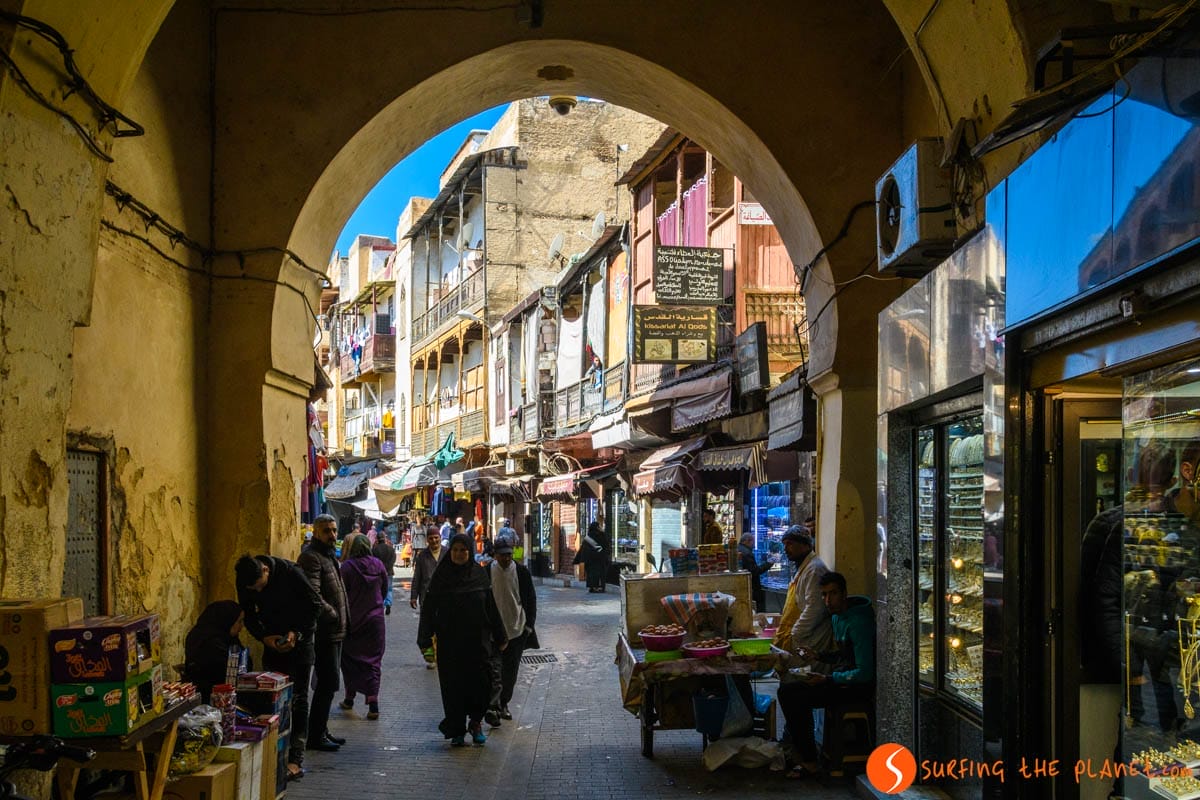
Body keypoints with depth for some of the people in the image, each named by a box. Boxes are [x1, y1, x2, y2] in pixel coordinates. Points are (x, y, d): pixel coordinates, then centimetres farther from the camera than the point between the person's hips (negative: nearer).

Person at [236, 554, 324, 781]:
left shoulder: (290, 572, -24)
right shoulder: (244, 582, -10)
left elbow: (315, 605, -15)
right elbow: (249, 617, 2)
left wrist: (297, 633, -22)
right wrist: (264, 637, -15)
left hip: (300, 639, -5)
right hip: (273, 641, 5)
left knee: (297, 699, -7)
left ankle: (296, 761, -8)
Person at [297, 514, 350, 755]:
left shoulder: (329, 556, 18)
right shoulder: (311, 557, -14)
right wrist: (333, 615, -17)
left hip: (334, 632, 10)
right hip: (324, 632, -10)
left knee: (328, 682, 16)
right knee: (328, 682, -8)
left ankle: (321, 731, 25)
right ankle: (315, 736, -2)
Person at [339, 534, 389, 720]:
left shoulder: (347, 566, -11)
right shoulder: (378, 565, -2)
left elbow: (342, 593, -8)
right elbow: (384, 591, 8)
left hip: (353, 620, -2)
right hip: (375, 620, 2)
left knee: (350, 659, 13)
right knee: (372, 661, 4)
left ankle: (349, 699, 22)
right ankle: (373, 702, -6)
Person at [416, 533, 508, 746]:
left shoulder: (479, 574, 2)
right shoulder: (441, 575, -2)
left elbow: (491, 606, 5)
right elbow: (429, 607, -3)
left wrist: (500, 637, 6)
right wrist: (425, 639, -9)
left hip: (477, 639, 1)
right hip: (449, 641, -1)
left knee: (481, 682, -3)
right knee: (453, 684, 3)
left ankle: (475, 721, 19)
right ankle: (457, 730, 15)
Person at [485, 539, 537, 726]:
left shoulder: (522, 572, 0)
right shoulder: (486, 572, -3)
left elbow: (531, 599, 6)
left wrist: (529, 624, 1)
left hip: (516, 630, 2)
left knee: (511, 671, 11)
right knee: (494, 670, -13)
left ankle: (503, 704, 26)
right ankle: (493, 707, -17)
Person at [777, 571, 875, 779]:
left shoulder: (858, 622, -21)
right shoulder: (837, 616, 9)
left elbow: (865, 673, -24)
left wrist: (827, 680, -19)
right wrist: (819, 655, 6)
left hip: (858, 687, -10)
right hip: (842, 679, 10)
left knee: (796, 699, -18)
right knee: (787, 689, 5)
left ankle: (810, 763, -6)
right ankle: (800, 751, 12)